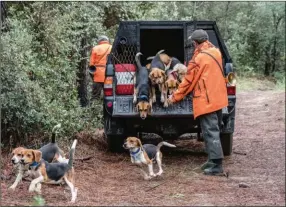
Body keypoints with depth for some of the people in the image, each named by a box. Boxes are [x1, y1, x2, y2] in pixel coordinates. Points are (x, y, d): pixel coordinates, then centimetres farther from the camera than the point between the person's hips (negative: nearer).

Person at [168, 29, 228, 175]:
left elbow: (188, 81, -8)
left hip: (206, 100, -8)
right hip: (218, 98, 8)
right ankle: (213, 160, 22)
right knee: (214, 130, 16)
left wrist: (175, 97, 4)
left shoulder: (199, 58, -14)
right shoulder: (216, 52, 9)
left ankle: (216, 165, -10)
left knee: (210, 132, -8)